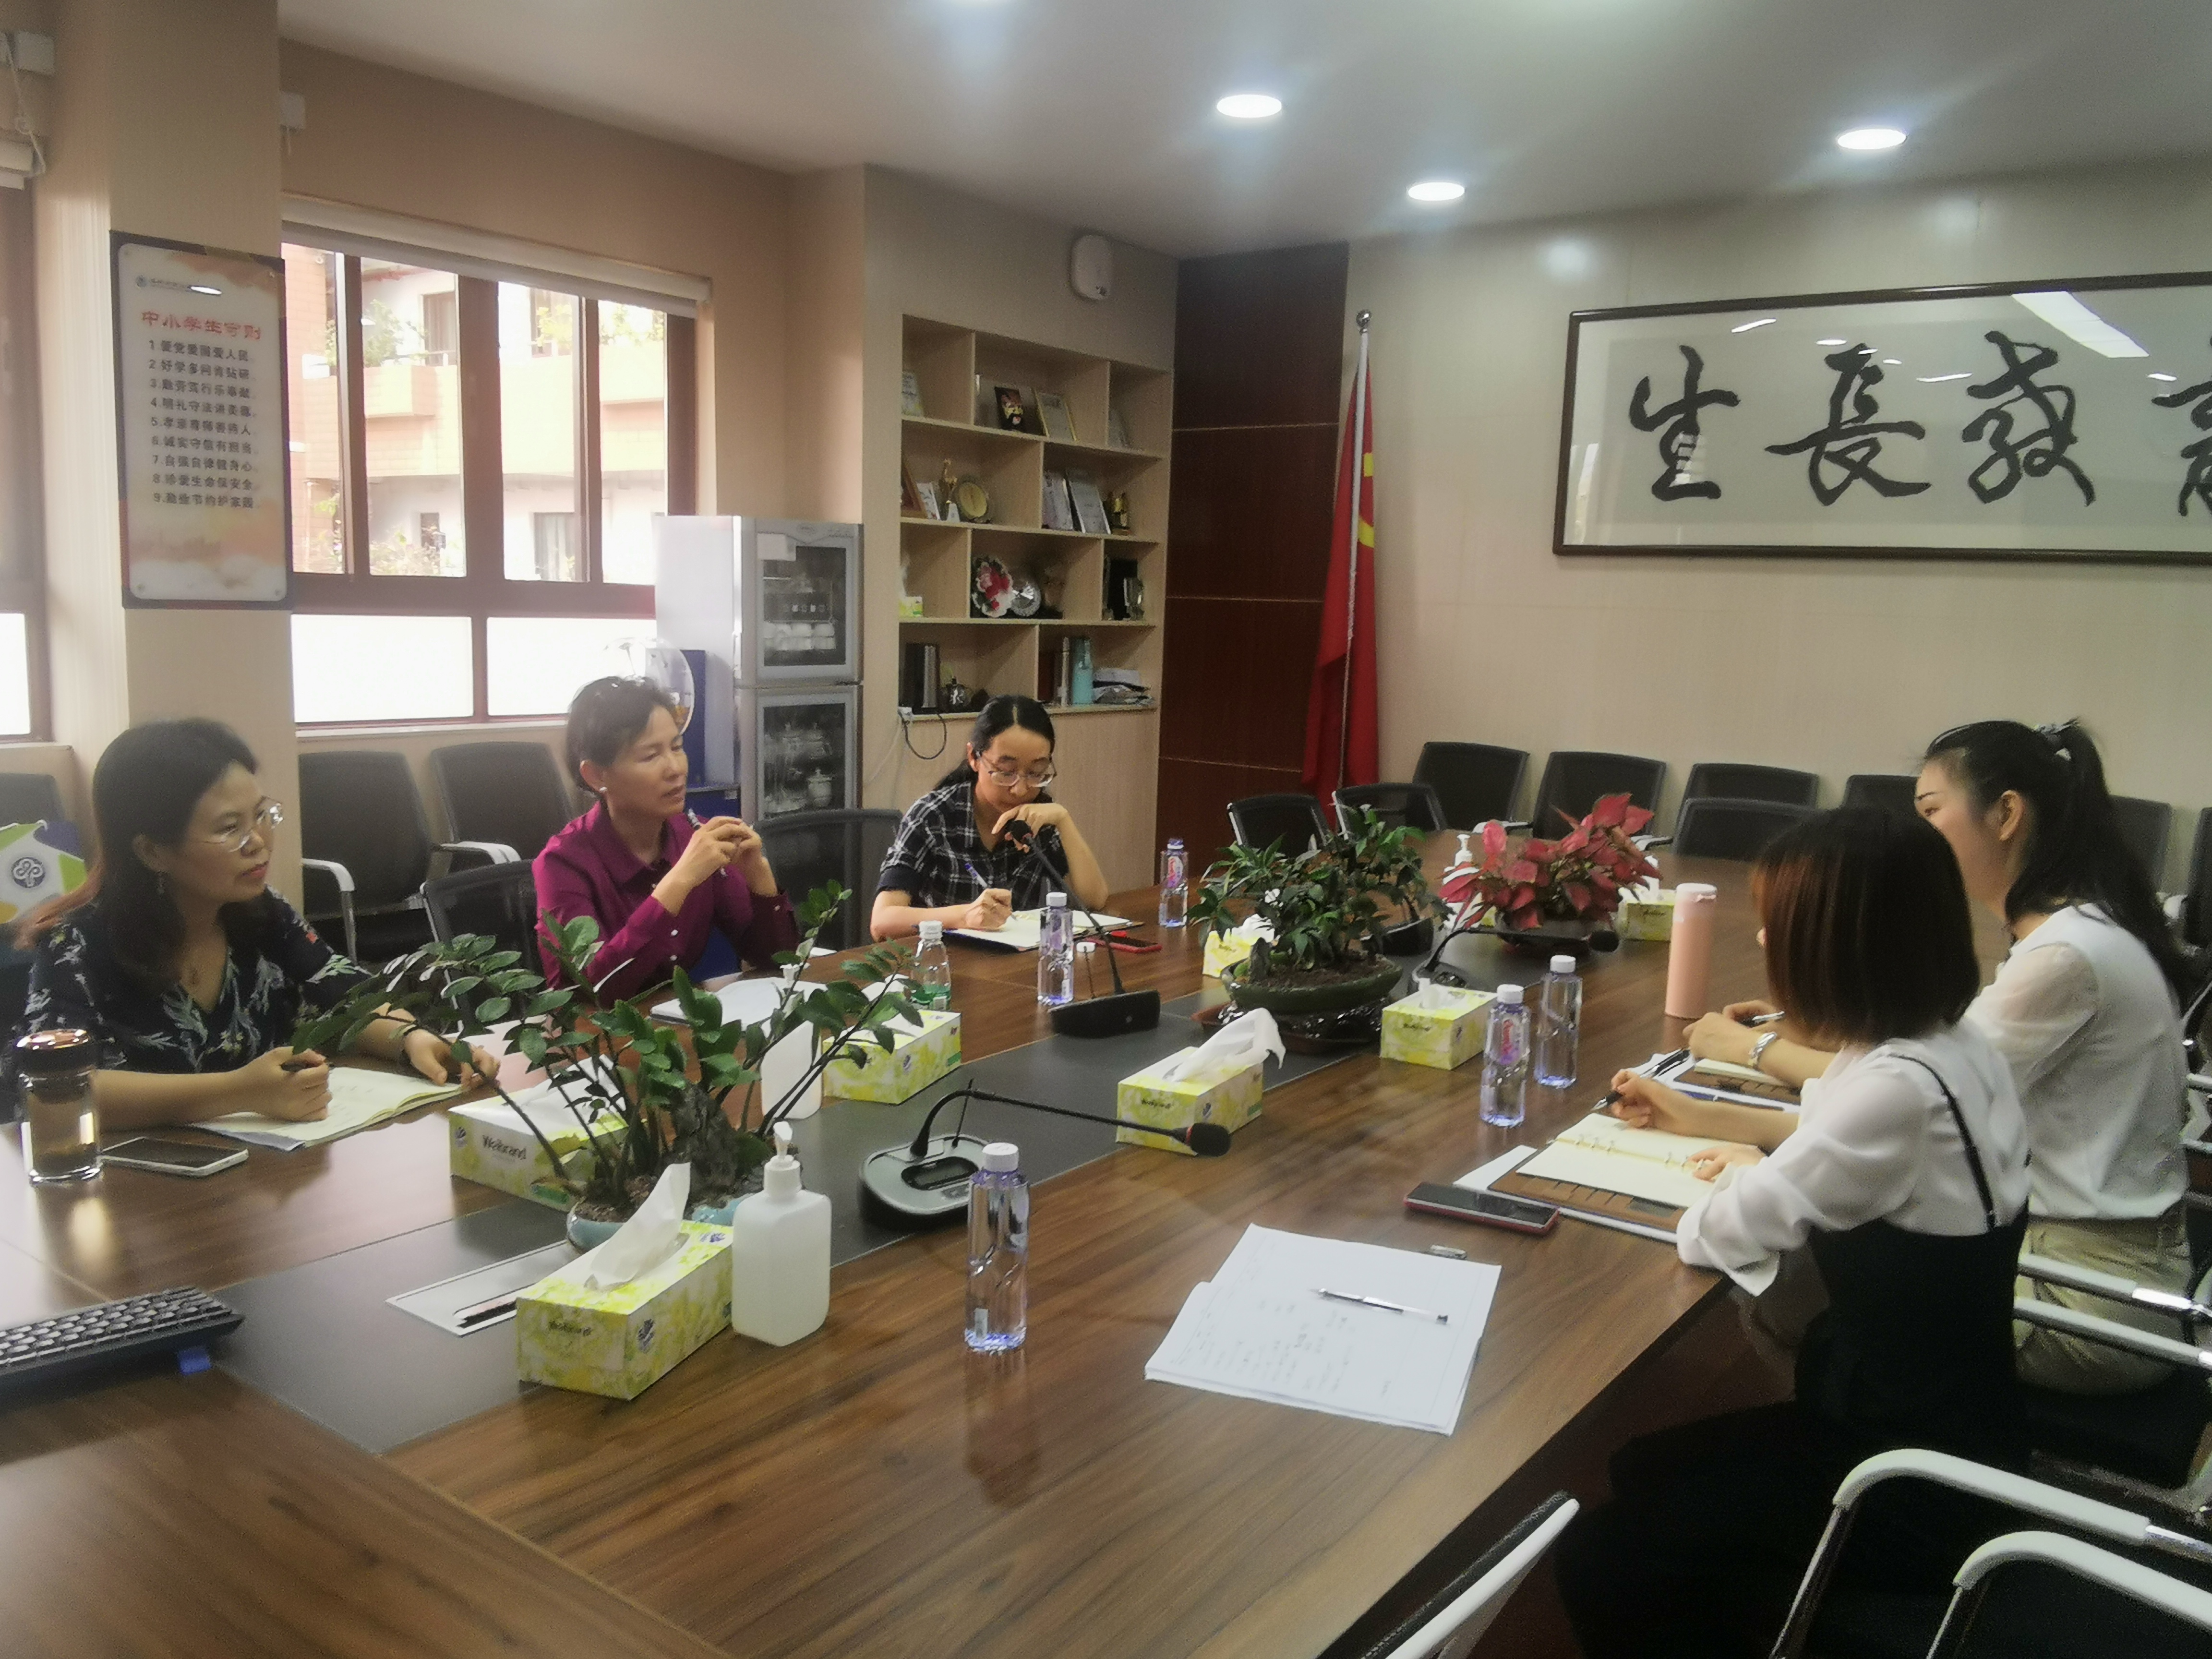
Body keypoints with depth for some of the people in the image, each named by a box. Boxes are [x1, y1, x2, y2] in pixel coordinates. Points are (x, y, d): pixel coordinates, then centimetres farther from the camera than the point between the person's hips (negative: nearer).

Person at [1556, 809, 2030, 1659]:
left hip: (1912, 1480, -9)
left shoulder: (1899, 1088, -31)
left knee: (1601, 1560, -2)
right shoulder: (1951, 1044, -2)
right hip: (1943, 1421, 9)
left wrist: (1748, 1173, 0)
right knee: (1646, 1469, 20)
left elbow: (1724, 1230, -21)